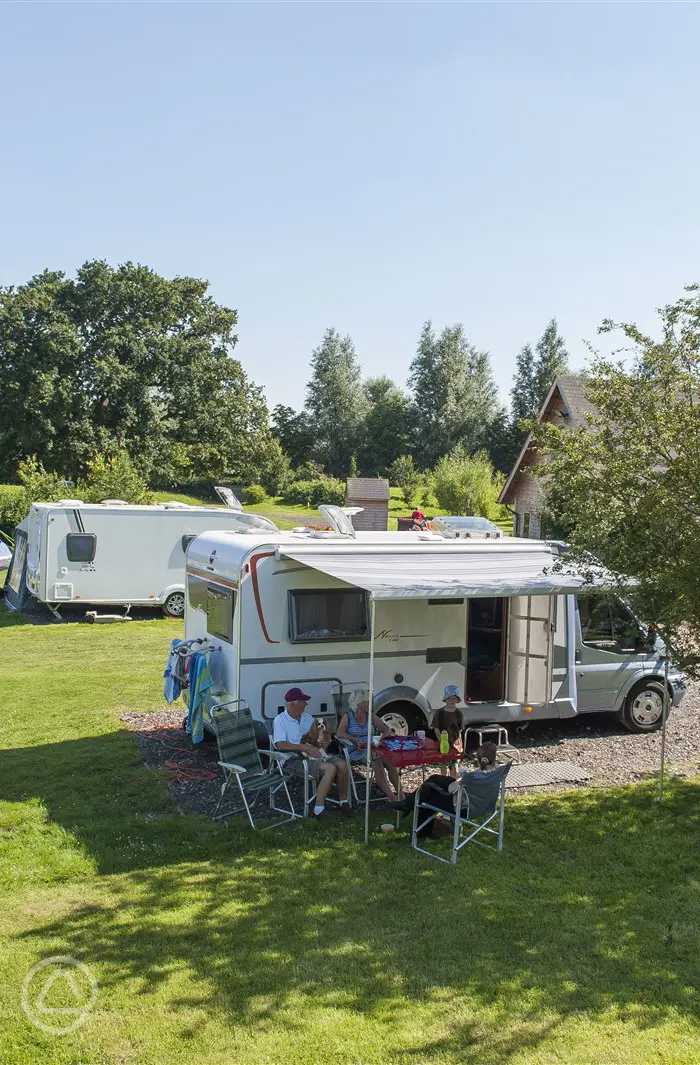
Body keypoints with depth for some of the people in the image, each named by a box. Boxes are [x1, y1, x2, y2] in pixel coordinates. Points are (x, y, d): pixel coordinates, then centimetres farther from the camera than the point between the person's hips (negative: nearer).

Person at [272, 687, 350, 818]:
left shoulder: (307, 717, 18)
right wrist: (306, 748, -20)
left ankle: (343, 801, -1)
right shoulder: (280, 720, -3)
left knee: (341, 764, -18)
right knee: (330, 768, -29)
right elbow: (280, 745, -17)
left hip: (314, 754, 7)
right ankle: (319, 808, -27)